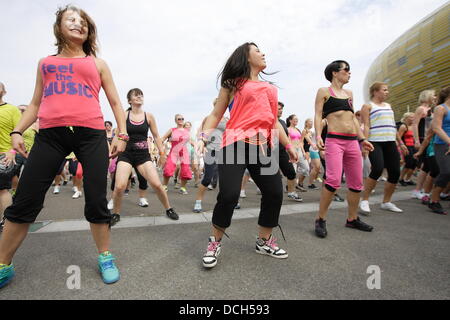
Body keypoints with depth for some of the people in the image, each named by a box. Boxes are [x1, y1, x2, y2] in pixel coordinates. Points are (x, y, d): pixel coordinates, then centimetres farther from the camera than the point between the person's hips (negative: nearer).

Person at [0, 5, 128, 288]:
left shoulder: (98, 64, 19)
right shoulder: (45, 63, 24)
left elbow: (115, 102, 14)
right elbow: (36, 103, 24)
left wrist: (122, 134, 1)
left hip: (91, 134, -2)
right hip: (50, 134, 2)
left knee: (96, 200, -3)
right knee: (25, 201, 1)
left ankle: (105, 257, 14)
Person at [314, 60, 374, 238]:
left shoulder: (349, 93, 23)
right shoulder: (324, 92, 6)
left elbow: (353, 118, 24)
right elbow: (318, 115, -3)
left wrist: (362, 139, 20)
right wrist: (318, 135, -18)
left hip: (353, 141, 7)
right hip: (334, 140, -7)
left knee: (356, 183, 8)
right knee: (333, 180, -21)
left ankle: (352, 219, 24)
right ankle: (321, 220, -7)